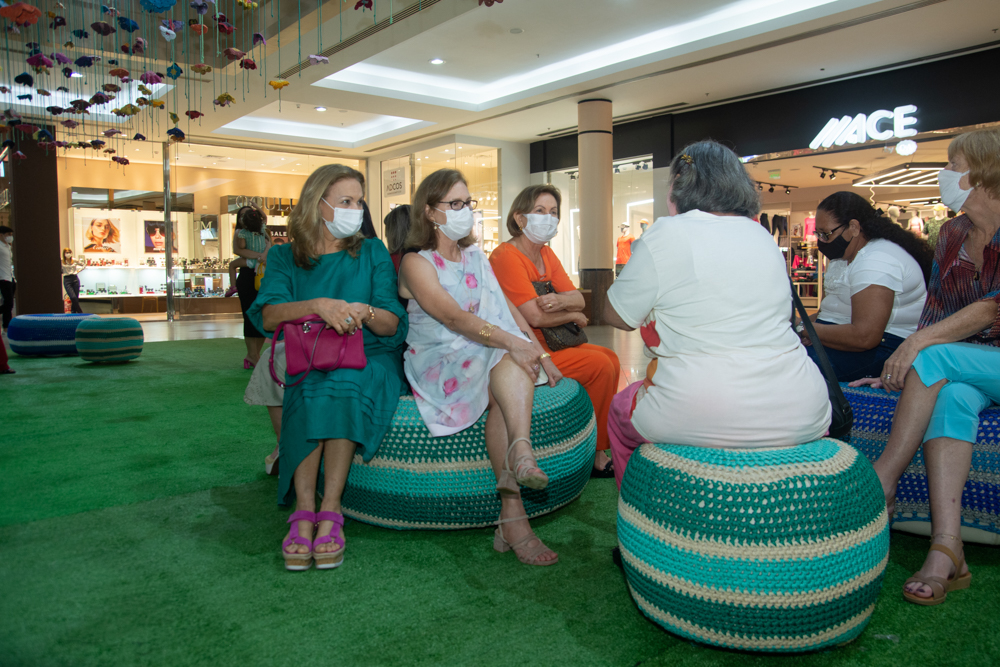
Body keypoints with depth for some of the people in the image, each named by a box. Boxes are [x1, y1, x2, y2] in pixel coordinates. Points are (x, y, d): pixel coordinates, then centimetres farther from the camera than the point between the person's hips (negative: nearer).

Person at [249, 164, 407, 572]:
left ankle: (329, 511, -33)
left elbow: (394, 324, 3)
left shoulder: (372, 252, 12)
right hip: (308, 363, 1)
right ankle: (305, 512, -32)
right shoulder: (284, 257, 12)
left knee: (341, 385, -34)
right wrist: (318, 305, -24)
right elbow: (267, 315, -7)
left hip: (369, 359, -1)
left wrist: (364, 312, -19)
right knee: (309, 392, -33)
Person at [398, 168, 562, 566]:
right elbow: (453, 317, -18)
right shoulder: (416, 262, -3)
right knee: (508, 360, -31)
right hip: (438, 365, -4)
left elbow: (508, 310, 14)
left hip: (494, 366, 4)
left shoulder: (476, 257, 19)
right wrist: (512, 342, -29)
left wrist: (540, 354, 0)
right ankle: (521, 454, -50)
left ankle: (512, 517, -38)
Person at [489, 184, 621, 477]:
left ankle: (600, 447, 8)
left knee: (611, 359, 2)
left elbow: (578, 298, 4)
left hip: (549, 342, 10)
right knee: (599, 365, -15)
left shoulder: (546, 254, 13)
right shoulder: (506, 256, -16)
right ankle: (593, 454, 0)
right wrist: (574, 316, -6)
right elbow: (535, 316, -23)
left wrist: (560, 301, -20)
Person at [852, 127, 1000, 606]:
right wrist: (905, 364, -4)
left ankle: (879, 484, -26)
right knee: (951, 396, -30)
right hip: (961, 369, 4)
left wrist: (920, 343, -26)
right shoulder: (952, 234, 11)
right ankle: (946, 550, -42)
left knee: (936, 359, -31)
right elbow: (936, 308, 8)